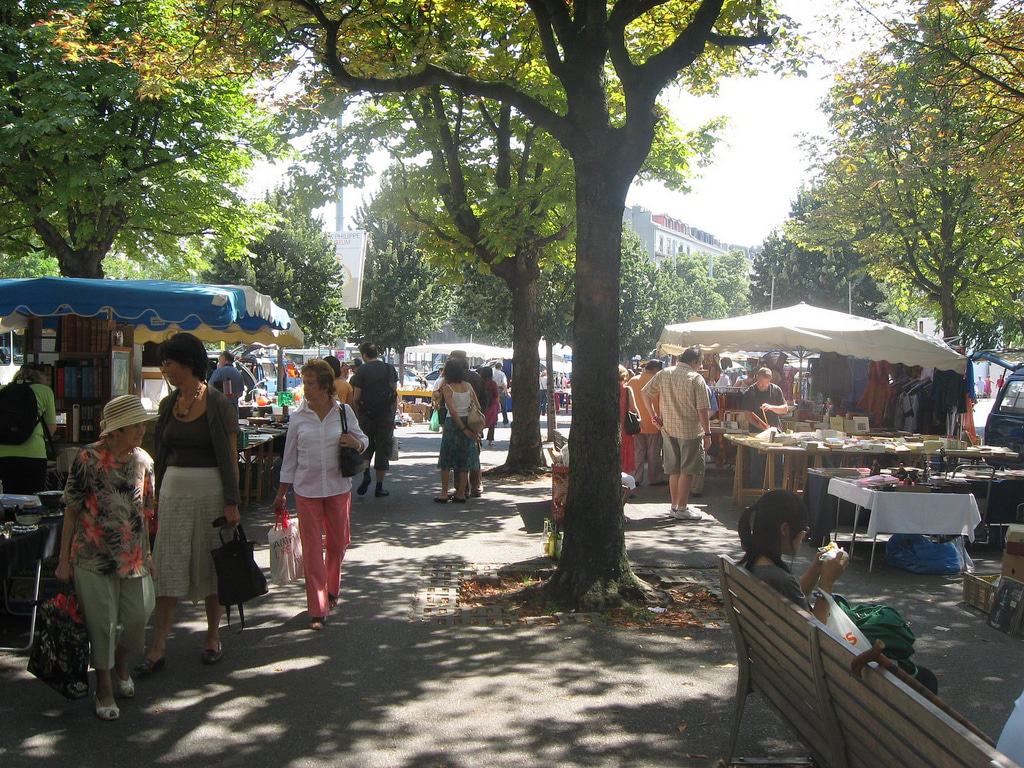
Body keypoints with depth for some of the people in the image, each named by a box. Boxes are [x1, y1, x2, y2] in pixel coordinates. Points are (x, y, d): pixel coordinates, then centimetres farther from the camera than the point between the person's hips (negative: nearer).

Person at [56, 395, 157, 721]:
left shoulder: (143, 460, 2)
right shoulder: (88, 459, -11)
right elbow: (71, 511, -5)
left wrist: (148, 553, 12)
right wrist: (64, 559, -4)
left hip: (134, 556, 4)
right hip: (93, 556, -4)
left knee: (138, 616, 6)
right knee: (102, 622, 1)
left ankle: (120, 664, 36)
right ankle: (104, 687, 18)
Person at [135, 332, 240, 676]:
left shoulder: (219, 405, -8)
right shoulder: (168, 405, 7)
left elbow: (230, 457, -8)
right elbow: (162, 453, 13)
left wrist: (231, 503, -12)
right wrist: (156, 496, 12)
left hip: (210, 490, -4)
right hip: (173, 489, 4)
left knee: (211, 564, 7)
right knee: (168, 566, 2)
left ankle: (213, 638, 22)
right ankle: (158, 647, 5)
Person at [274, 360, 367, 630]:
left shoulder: (344, 412, -2)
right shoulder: (298, 417, -1)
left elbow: (363, 440, 10)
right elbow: (289, 456, 4)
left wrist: (355, 442, -15)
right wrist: (281, 493, 5)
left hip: (338, 487, 1)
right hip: (306, 489, 0)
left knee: (337, 542, 13)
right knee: (312, 548, 0)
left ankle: (332, 589, 40)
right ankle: (318, 609, 6)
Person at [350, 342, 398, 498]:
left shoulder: (362, 370, -5)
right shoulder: (390, 369, 5)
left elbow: (356, 397, -7)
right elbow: (395, 393, 4)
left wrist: (358, 413, 7)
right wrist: (392, 413, 10)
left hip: (366, 413, -2)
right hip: (386, 414, 2)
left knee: (366, 445, 17)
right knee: (383, 449, 7)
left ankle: (366, 472, -7)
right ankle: (379, 486, 8)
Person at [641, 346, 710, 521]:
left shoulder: (663, 374, 2)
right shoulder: (696, 378, -12)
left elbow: (645, 392, 6)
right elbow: (703, 409, -14)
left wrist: (654, 415, 10)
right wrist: (707, 433, -9)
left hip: (668, 429, 5)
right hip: (690, 431, -5)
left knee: (674, 470, 14)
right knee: (687, 471, 2)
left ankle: (675, 506, 20)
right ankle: (682, 508, 4)